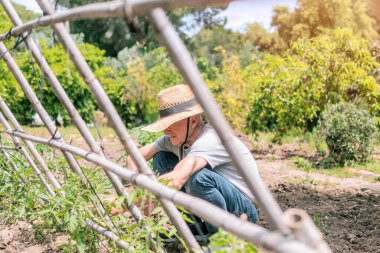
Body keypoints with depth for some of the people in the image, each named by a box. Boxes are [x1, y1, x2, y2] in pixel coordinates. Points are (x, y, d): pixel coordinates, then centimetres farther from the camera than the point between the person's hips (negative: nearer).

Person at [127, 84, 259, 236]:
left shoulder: (211, 139, -29)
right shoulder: (177, 138, -4)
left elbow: (177, 178, -44)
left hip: (245, 211, -8)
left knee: (198, 176, -37)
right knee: (161, 158, -1)